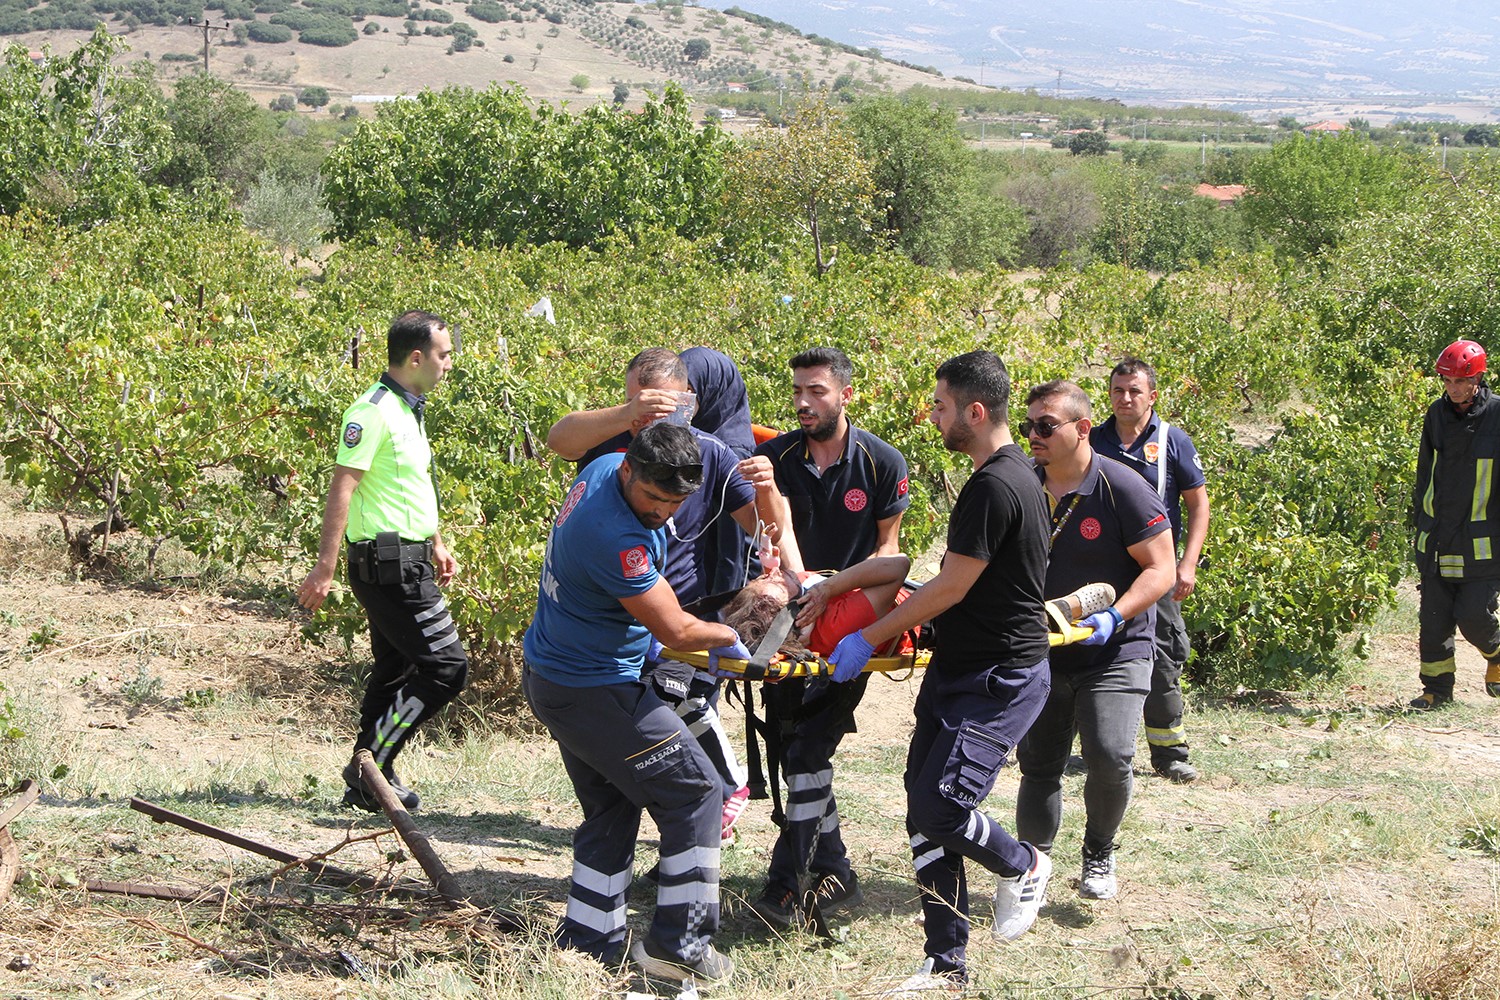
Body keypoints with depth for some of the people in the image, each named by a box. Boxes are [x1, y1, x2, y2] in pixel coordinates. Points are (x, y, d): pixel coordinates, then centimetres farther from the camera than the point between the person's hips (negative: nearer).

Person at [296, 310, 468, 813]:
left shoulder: (408, 409, 15)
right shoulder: (374, 410, -16)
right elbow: (342, 488, -20)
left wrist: (436, 543, 31)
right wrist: (325, 567, -24)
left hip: (407, 561, 10)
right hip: (389, 563, -10)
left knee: (395, 669, 14)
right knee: (445, 664, -11)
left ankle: (369, 780, 20)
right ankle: (370, 764, -6)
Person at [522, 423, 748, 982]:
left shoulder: (603, 471, -2)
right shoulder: (615, 537, -31)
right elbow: (676, 631, -23)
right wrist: (728, 638, -1)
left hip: (551, 678, 10)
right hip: (593, 692, -10)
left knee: (611, 810, 18)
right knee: (695, 792, -2)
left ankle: (586, 943, 21)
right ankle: (678, 945, 2)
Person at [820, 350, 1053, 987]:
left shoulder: (995, 487, -21)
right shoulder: (1012, 474, 13)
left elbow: (952, 587, -18)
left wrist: (869, 639, -8)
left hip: (1000, 680, -10)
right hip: (959, 671, 10)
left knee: (939, 805, -16)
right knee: (925, 811, 5)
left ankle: (1023, 867, 14)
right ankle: (945, 964, 11)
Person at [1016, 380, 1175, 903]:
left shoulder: (1122, 488, -13)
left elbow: (1161, 570, -12)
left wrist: (1114, 616, -25)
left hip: (1115, 651, -4)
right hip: (1042, 652, 5)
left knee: (1109, 756, -19)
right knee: (1038, 764, 8)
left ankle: (1099, 855, 8)